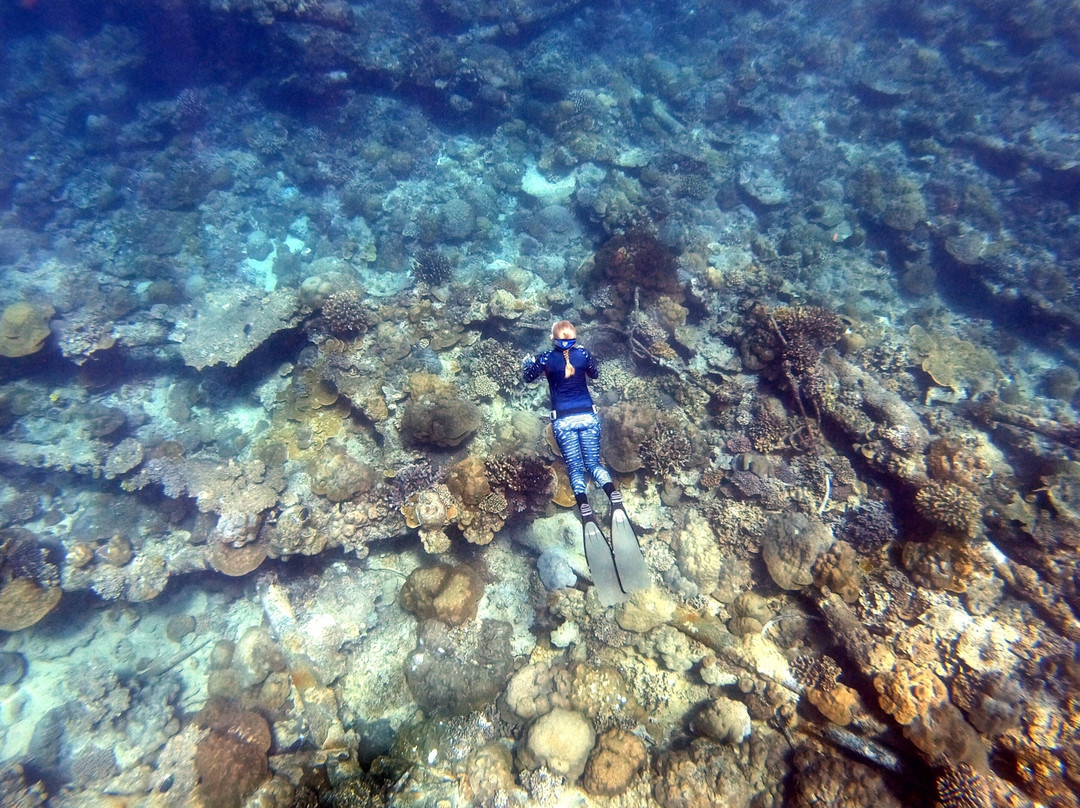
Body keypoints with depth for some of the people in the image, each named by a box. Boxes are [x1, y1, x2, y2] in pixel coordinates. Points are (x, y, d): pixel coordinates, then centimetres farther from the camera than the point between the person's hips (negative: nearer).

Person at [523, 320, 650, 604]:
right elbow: (595, 373, 22)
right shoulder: (583, 353, 2)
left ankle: (588, 516, -28)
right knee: (594, 464, 8)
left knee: (576, 469, -2)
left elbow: (529, 377, 16)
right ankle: (616, 501, -22)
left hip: (563, 420, -2)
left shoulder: (546, 358, -3)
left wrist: (528, 362, 36)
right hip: (587, 415, 2)